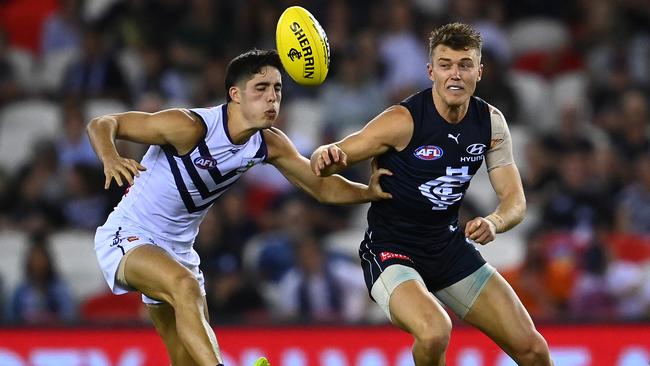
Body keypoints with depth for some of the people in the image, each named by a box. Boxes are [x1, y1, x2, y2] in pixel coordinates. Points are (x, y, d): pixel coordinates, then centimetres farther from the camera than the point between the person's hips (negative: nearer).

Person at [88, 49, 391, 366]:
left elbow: (322, 187, 3)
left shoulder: (270, 145, -6)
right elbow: (101, 124, -22)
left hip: (178, 250, 8)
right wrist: (110, 159, -44)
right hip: (127, 236, -8)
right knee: (186, 286, -37)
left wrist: (368, 192, -16)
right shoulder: (190, 127, -26)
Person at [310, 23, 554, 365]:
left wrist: (493, 222, -25)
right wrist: (326, 157, -41)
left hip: (451, 247, 6)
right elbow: (335, 158, -16)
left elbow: (515, 199, -2)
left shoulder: (491, 122, -3)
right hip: (391, 251, -6)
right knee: (435, 332, -34)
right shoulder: (404, 121, -20)